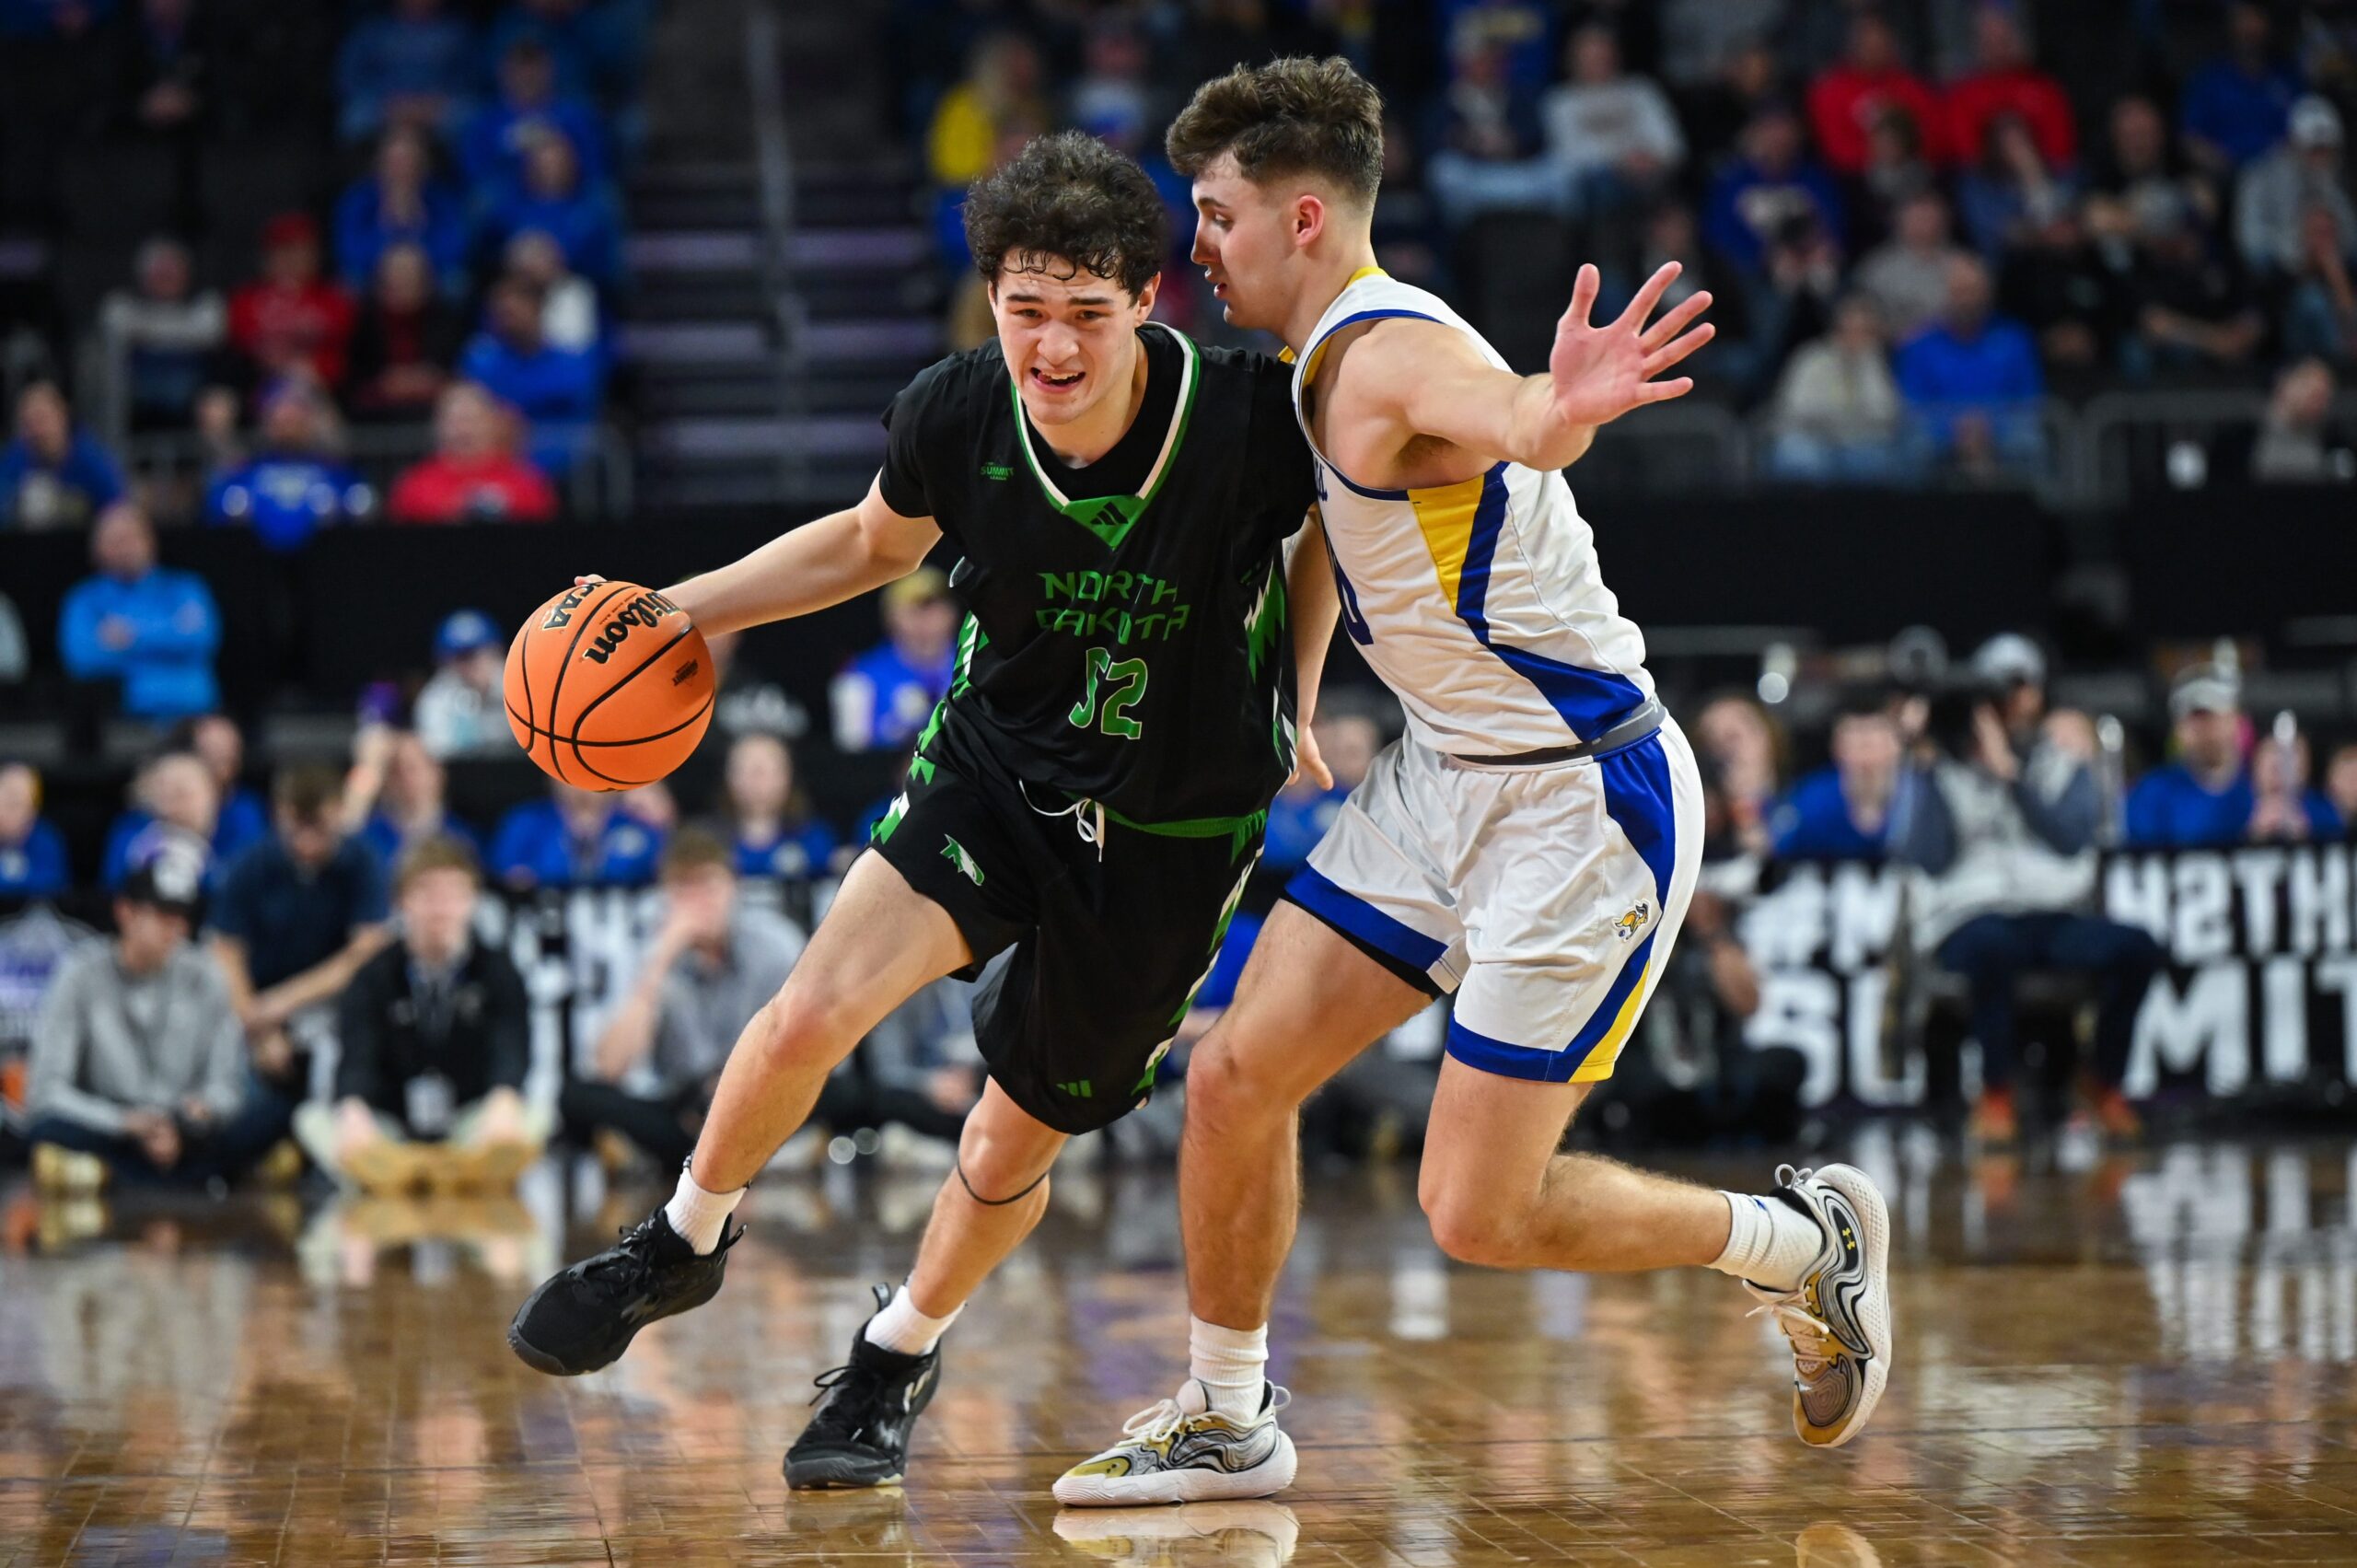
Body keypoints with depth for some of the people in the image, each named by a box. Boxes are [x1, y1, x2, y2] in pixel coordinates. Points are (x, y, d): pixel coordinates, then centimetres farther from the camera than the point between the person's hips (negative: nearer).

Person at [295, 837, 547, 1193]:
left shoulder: (498, 974, 2)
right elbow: (356, 1060, -15)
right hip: (389, 1131, 0)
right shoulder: (372, 979, 1)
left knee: (537, 1115, -28)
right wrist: (354, 1113, -39)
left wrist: (503, 1106, -40)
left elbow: (510, 1053, -16)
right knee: (311, 1118, -26)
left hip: (471, 1124, 0)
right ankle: (385, 1170, -49)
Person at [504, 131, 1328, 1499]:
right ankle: (683, 1244, 10)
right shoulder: (954, 416, -17)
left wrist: (1288, 703, 1)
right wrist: (683, 609, 0)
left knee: (1013, 1153, 8)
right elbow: (876, 542, 7)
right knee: (812, 1014, -20)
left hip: (1177, 834, -1)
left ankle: (904, 1351, 40)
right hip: (998, 767, 1)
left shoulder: (1249, 413, -25)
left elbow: (1335, 518, 1)